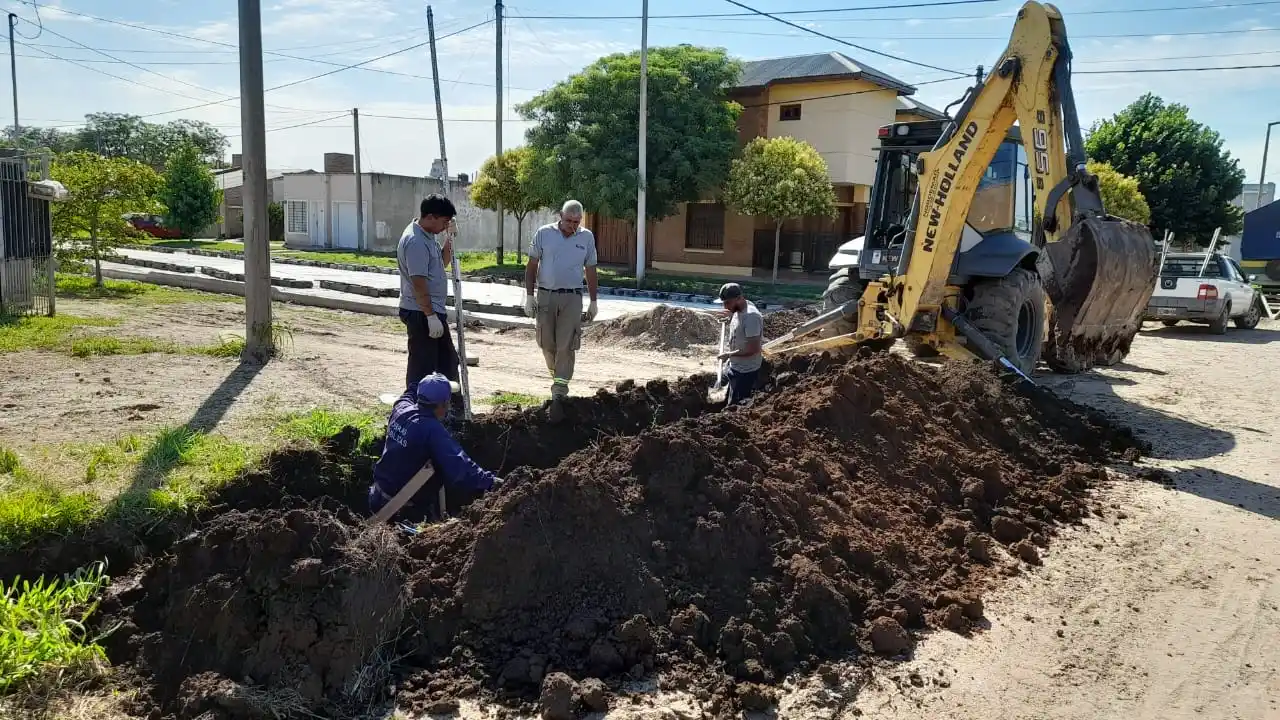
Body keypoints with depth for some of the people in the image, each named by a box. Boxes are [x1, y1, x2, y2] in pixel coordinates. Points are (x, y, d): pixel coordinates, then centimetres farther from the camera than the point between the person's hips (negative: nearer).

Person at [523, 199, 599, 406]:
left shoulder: (587, 237, 4)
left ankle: (560, 389, -1)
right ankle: (556, 374, 32)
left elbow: (590, 271, 10)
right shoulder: (544, 233, 0)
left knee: (566, 345, -5)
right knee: (546, 343, 7)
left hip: (571, 297, 0)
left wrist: (593, 302, 10)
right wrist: (529, 296, -3)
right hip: (545, 295, 0)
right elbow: (532, 266, 2)